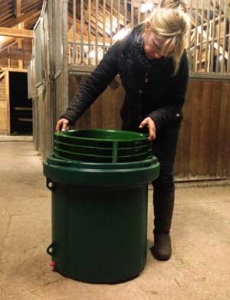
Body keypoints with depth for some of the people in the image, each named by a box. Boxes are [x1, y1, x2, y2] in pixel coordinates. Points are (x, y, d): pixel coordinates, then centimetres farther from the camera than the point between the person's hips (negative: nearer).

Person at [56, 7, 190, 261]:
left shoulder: (178, 60, -25)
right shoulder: (123, 48, -22)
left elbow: (176, 102, -16)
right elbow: (93, 84, -20)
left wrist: (155, 118, -36)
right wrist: (70, 114, -29)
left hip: (164, 124, -1)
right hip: (131, 121, 2)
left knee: (162, 178, 0)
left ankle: (162, 235, 15)